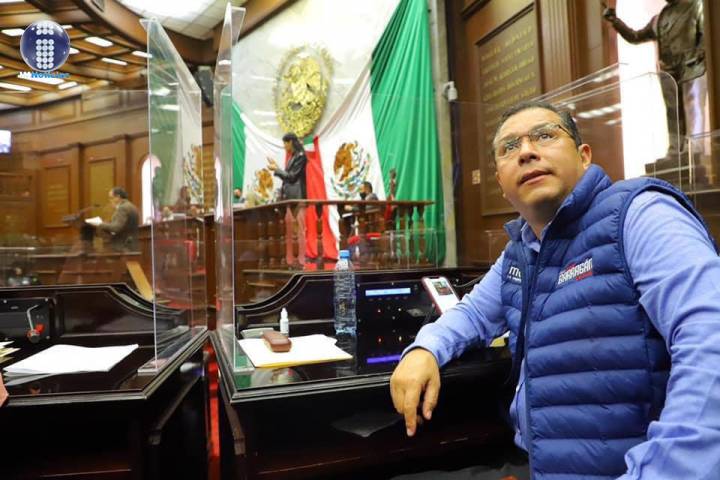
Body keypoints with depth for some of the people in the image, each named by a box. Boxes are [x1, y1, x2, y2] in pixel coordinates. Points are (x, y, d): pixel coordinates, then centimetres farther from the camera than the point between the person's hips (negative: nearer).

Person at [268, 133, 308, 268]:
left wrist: (276, 169, -6)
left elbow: (292, 176, -13)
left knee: (300, 229, -6)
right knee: (287, 230, 7)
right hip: (289, 197, 9)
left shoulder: (301, 156, -7)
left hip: (297, 197, -9)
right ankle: (289, 260, 12)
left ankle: (301, 261, -3)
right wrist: (276, 168, 17)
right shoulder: (292, 157, 18)